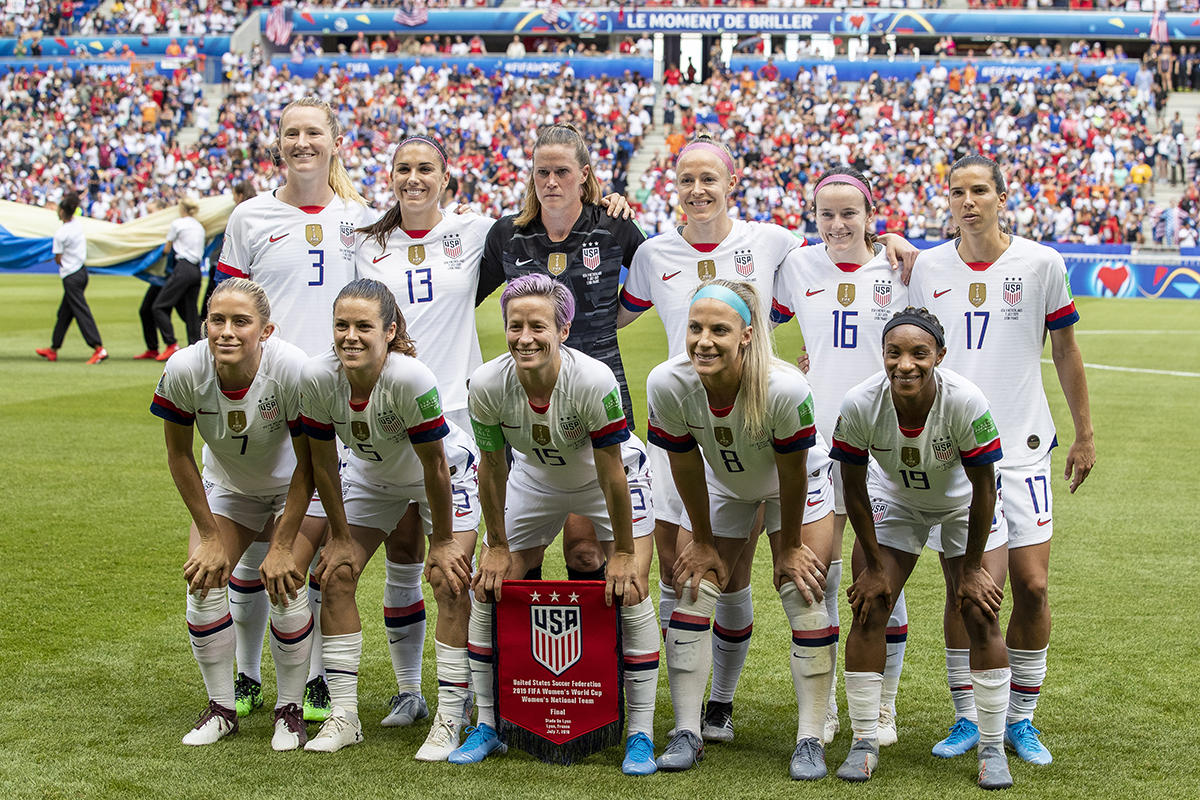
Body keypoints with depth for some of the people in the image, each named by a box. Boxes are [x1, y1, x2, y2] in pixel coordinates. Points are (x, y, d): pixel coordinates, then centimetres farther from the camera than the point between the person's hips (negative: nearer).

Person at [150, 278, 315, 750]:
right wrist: (210, 536, -9)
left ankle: (290, 709, 3)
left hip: (292, 486, -3)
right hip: (226, 485, 3)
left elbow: (307, 465, -22)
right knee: (203, 582, -11)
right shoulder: (184, 370, -29)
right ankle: (221, 708, 8)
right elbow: (178, 455, -12)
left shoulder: (293, 370, -35)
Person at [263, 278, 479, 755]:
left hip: (446, 475, -4)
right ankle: (344, 716, 5)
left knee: (449, 581, -15)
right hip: (371, 474, 4)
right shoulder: (318, 377, -28)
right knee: (337, 573, -4)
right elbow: (323, 463, -13)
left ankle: (449, 720, -6)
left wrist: (442, 540, -18)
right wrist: (341, 536, -6)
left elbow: (434, 465, -27)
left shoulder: (410, 378, -39)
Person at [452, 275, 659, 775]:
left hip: (607, 479, -3)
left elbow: (611, 474, -27)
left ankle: (641, 737, -6)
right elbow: (492, 468, -12)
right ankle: (486, 728, 12)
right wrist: (497, 546, -5)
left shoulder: (593, 381, -37)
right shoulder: (487, 385, -28)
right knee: (488, 585, -2)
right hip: (535, 479, 3)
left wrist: (623, 553, -19)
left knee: (630, 591, -16)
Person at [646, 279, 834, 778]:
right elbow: (685, 468, -16)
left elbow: (792, 474, -25)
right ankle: (686, 733, 5)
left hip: (798, 488, -3)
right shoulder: (667, 385, -32)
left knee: (803, 595, -8)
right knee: (692, 589, -4)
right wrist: (703, 542, -5)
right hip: (721, 485, 3)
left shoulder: (785, 388, -40)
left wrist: (790, 547, -12)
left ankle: (810, 739, -1)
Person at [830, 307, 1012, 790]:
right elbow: (853, 487, -15)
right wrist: (875, 565, -9)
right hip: (893, 500, 1)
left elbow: (983, 487, -21)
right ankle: (864, 741, 8)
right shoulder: (860, 405, -31)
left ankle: (992, 748, 6)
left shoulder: (967, 403, -35)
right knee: (868, 610, -6)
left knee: (981, 616, -7)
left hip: (962, 505, -1)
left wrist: (970, 568, -13)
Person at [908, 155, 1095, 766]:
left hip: (1022, 447, -1)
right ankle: (967, 719, 14)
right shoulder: (927, 268, 3)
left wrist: (1084, 434, 10)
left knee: (1032, 586, -4)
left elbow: (1065, 351, 8)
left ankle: (1020, 719, 12)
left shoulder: (1041, 264, -1)